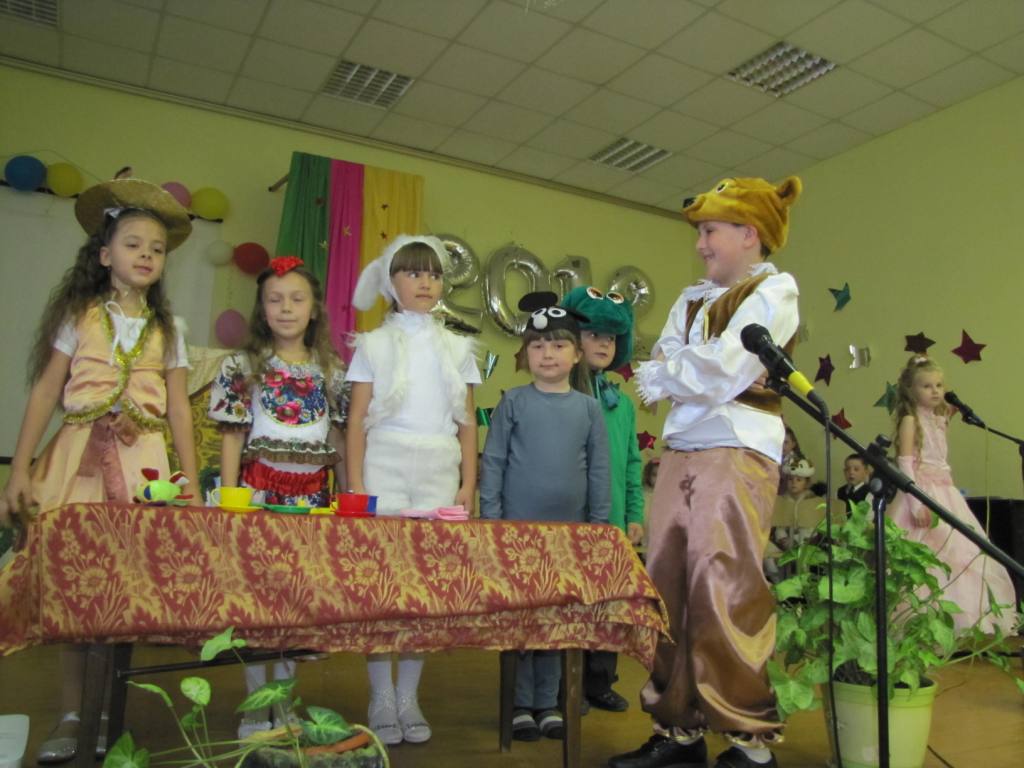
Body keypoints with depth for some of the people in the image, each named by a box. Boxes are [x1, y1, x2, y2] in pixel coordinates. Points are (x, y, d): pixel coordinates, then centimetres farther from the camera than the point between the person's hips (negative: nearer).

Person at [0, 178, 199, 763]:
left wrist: (192, 483, 3)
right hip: (80, 453, -1)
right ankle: (72, 715, 13)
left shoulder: (168, 328, 10)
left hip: (144, 460, 1)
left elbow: (178, 408, 8)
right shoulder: (79, 315, 6)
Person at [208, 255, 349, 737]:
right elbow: (232, 435, 1)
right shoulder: (243, 366, 2)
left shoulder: (330, 371, 8)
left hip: (312, 493, 2)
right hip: (260, 487, -2)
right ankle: (256, 702, 15)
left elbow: (338, 439, 9)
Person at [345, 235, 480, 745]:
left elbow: (467, 422, 10)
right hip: (386, 468, -2)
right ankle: (381, 699, 12)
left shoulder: (457, 348, 12)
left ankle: (409, 697, 16)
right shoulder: (374, 344, 6)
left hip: (439, 474, 2)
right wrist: (356, 485, -7)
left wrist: (468, 483, 2)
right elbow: (357, 420, 1)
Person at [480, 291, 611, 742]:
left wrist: (599, 523, 2)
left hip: (568, 530, 2)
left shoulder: (588, 408, 3)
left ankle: (548, 703, 26)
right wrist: (491, 518, -7)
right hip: (517, 527, -2)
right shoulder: (513, 403, -2)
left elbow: (599, 470, 5)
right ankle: (521, 704, 21)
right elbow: (493, 462, -3)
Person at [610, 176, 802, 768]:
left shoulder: (774, 289, 1)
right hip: (680, 452, 6)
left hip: (738, 453, -6)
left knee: (727, 596, -8)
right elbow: (661, 372, 13)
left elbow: (726, 372, -10)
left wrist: (666, 373, 3)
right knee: (667, 591, 3)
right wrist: (697, 371, -5)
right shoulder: (693, 299, 21)